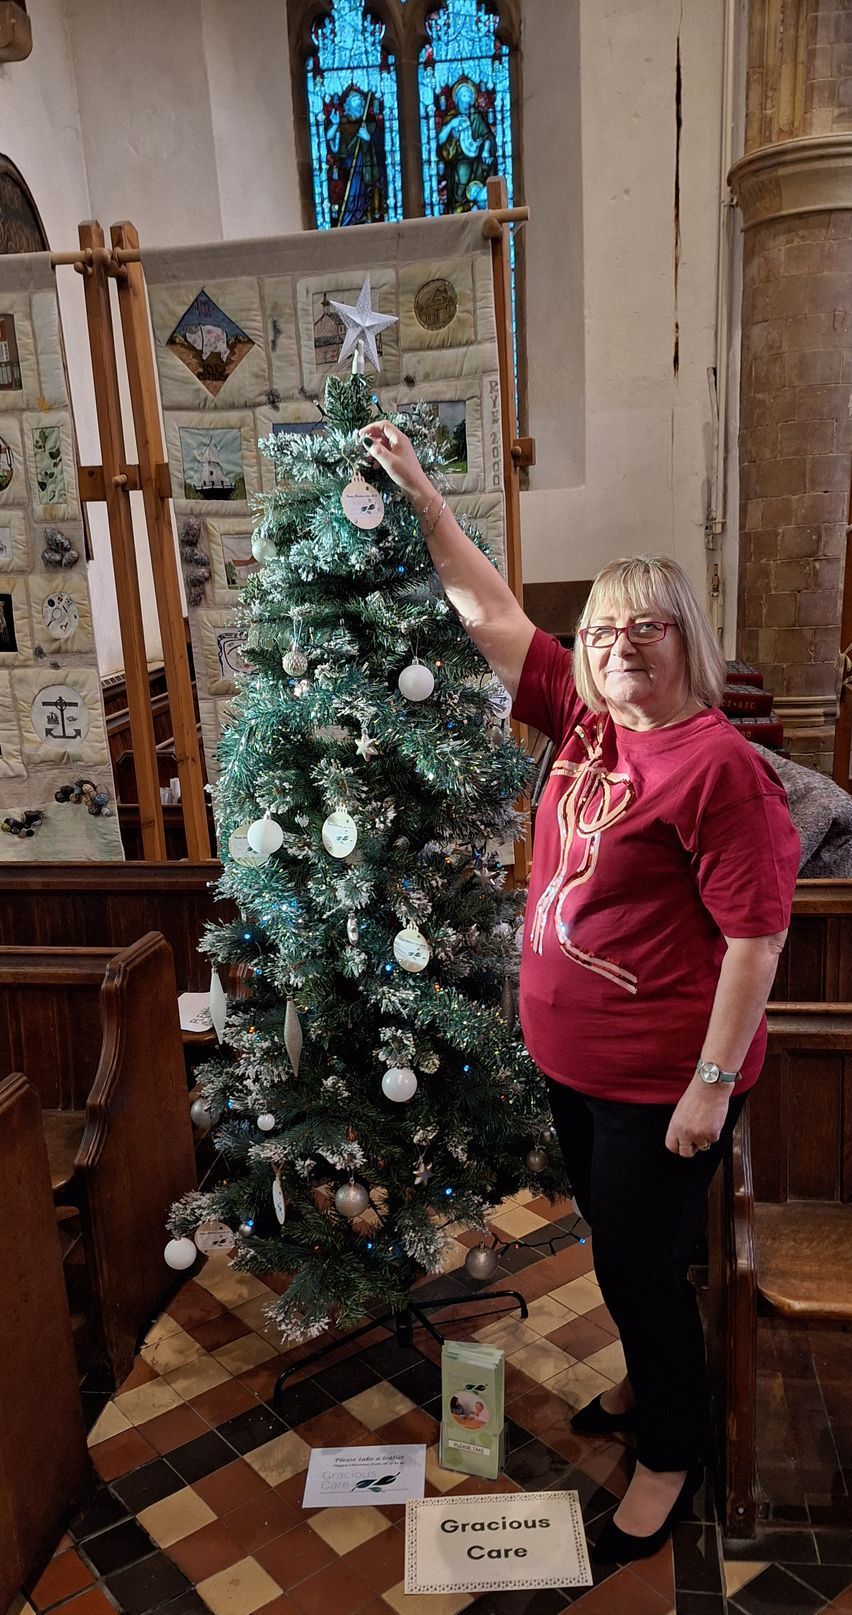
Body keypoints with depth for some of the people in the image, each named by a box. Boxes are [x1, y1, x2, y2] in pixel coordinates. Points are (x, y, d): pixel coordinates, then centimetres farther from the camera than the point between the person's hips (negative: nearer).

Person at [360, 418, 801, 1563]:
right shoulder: (587, 721, 2)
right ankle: (650, 1380, 50)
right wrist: (419, 492, 6)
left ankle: (674, 1454, 33)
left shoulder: (719, 765, -20)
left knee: (641, 1264, 8)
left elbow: (757, 937, -21)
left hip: (663, 1080, -8)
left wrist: (713, 1083, -20)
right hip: (574, 1060, 8)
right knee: (617, 1250, 25)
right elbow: (490, 614, 7)